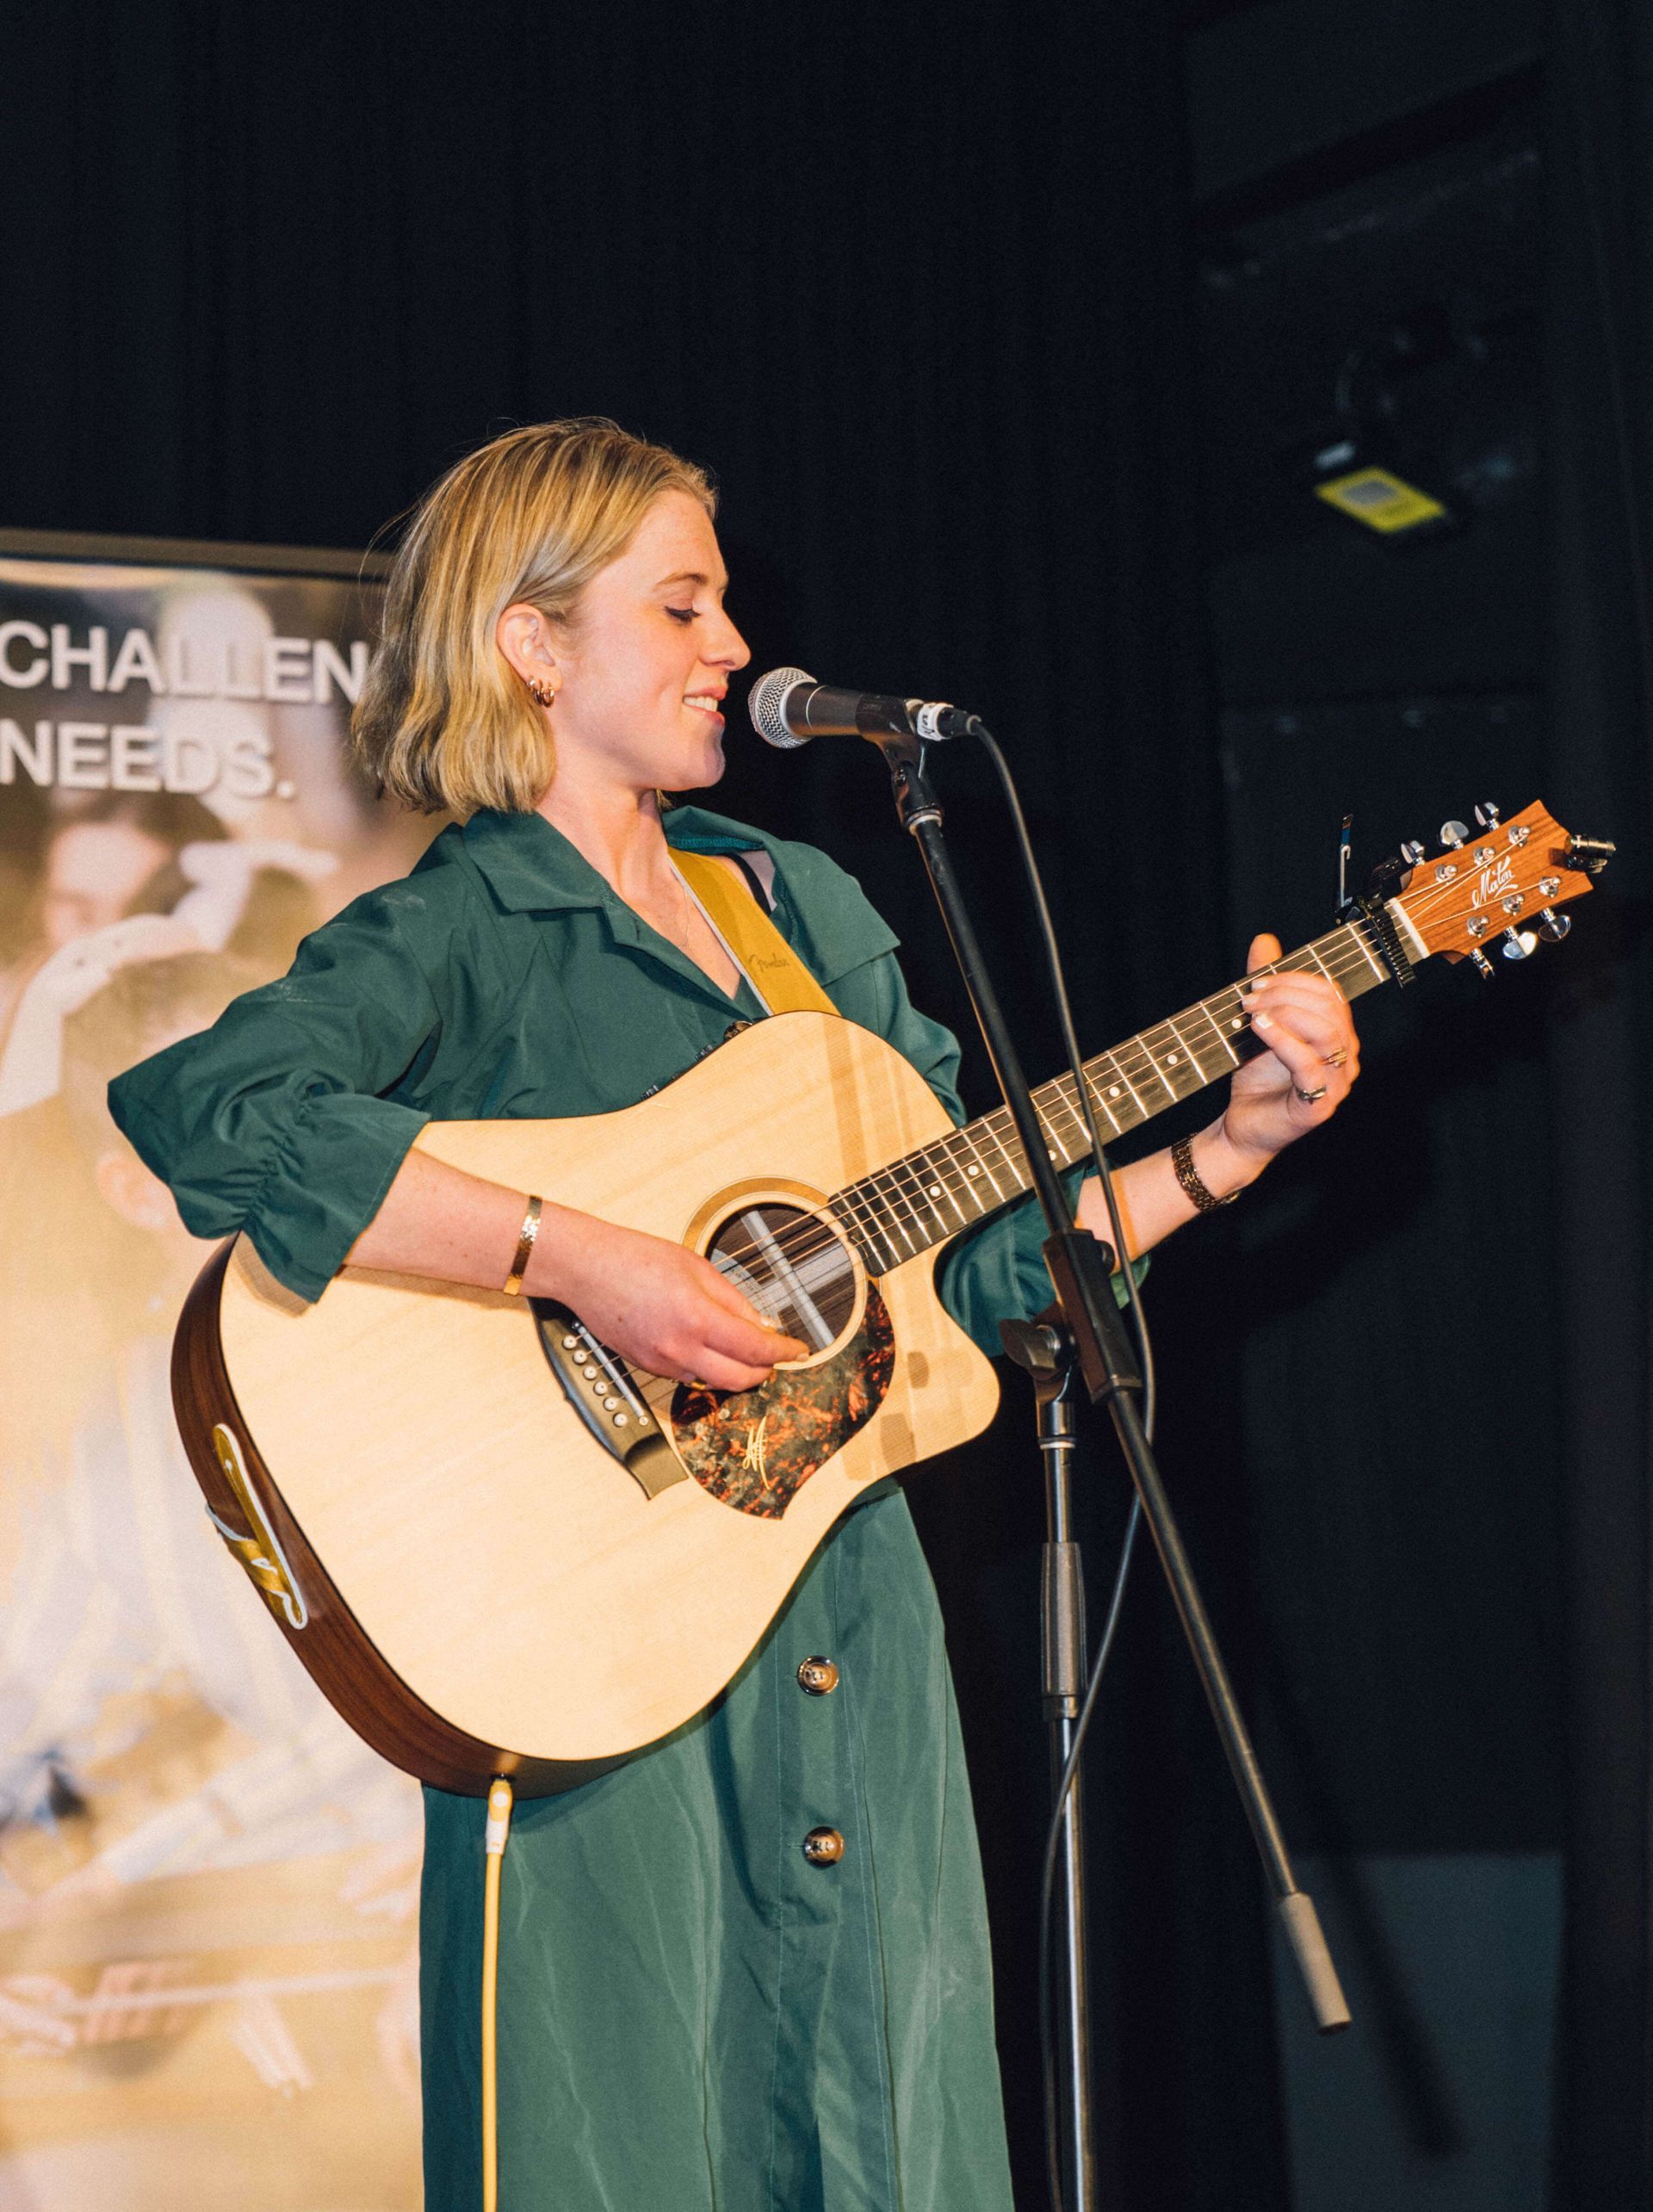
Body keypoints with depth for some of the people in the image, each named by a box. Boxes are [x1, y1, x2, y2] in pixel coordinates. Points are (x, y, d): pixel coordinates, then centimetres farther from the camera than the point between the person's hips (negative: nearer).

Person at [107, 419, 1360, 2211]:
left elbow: (976, 1262, 17)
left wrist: (1235, 1138, 6)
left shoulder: (804, 907, 15)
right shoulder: (457, 934, -7)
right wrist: (583, 1265, -30)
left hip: (855, 1640, 7)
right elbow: (199, 1104, -28)